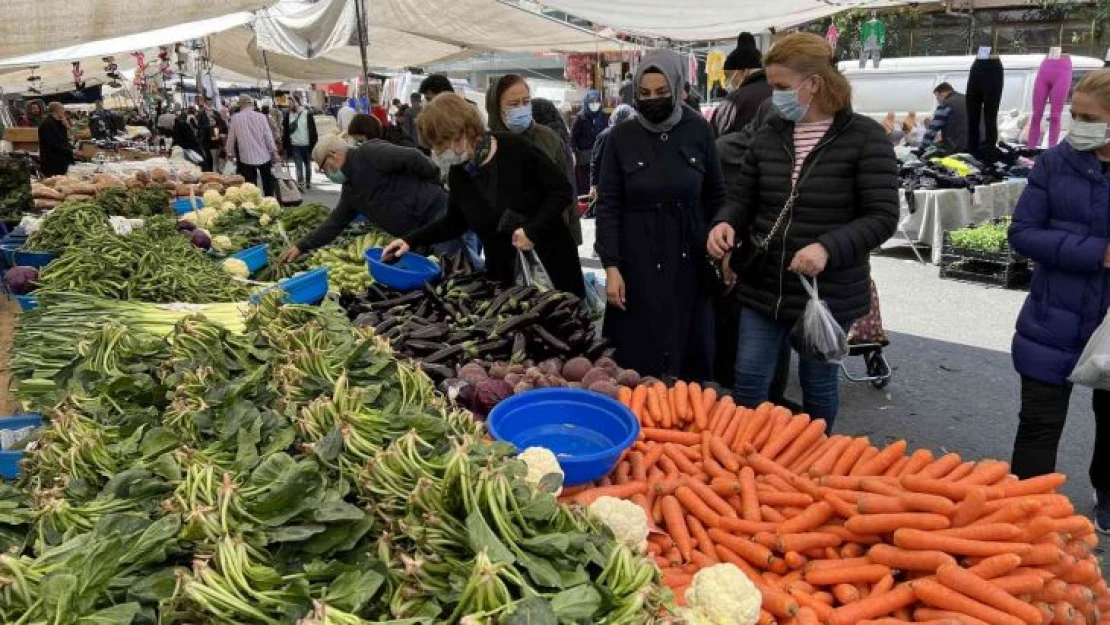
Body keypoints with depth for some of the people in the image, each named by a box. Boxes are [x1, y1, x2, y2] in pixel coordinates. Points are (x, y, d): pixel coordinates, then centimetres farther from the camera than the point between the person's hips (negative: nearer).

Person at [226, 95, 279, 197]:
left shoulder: (235, 118, -4)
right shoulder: (261, 116, -6)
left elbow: (231, 137, 2)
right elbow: (268, 135, -5)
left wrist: (230, 153, 16)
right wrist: (274, 151, 5)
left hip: (246, 157, 0)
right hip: (264, 156, 0)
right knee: (268, 186, 14)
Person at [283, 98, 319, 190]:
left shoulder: (307, 114, -5)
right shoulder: (288, 115, 4)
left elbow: (313, 130, -4)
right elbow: (285, 131, 7)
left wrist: (313, 143, -7)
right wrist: (286, 145, 3)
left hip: (306, 144, -1)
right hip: (295, 145, 1)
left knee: (307, 164, 14)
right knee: (298, 165, -5)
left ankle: (308, 182, 28)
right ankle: (300, 183, -7)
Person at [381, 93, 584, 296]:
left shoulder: (514, 148, -17)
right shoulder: (457, 173, -1)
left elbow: (561, 190, -13)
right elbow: (455, 221, 14)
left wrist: (532, 230, -22)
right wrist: (411, 240, 4)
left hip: (550, 259, -4)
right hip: (504, 271, 4)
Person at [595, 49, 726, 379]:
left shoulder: (699, 131, 1)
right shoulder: (621, 136, -1)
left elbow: (716, 197, 7)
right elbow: (608, 206, -2)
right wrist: (611, 266, -9)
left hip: (689, 261, 1)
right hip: (638, 262, -1)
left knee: (690, 353, 6)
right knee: (638, 356, 2)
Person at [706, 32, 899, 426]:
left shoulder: (864, 138, -10)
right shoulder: (768, 135, 4)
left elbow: (882, 216, -13)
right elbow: (742, 196, 10)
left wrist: (829, 248, -28)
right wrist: (725, 223, -12)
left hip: (829, 292, -3)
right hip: (763, 286, 4)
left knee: (818, 387, 14)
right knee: (748, 382, 8)